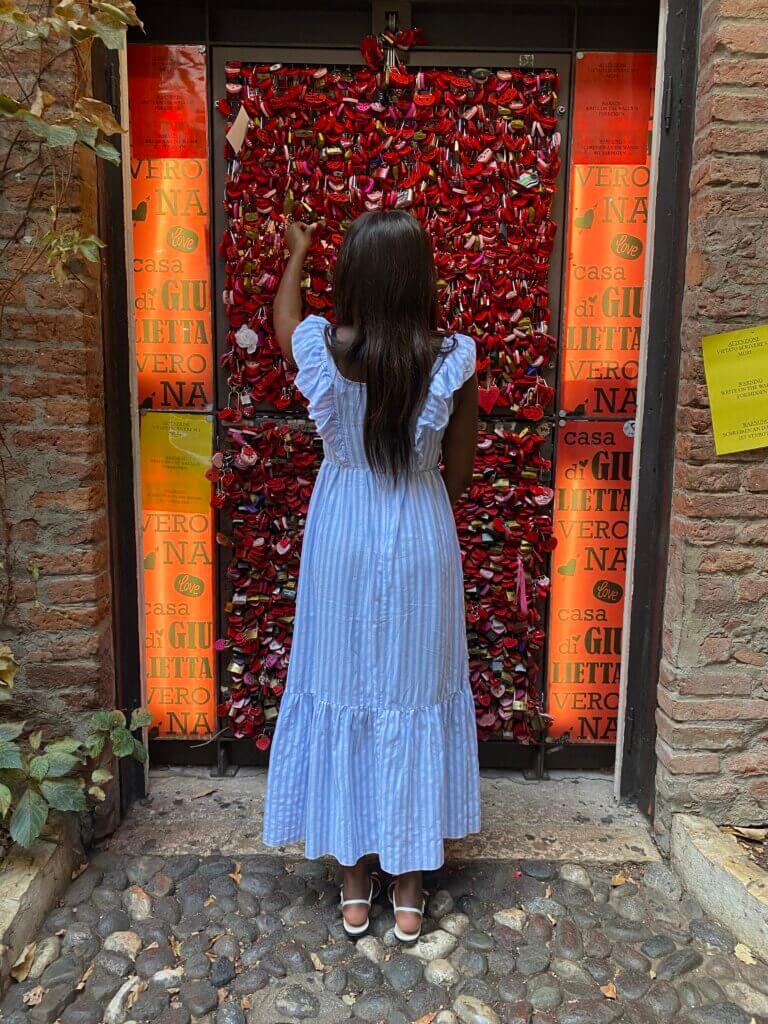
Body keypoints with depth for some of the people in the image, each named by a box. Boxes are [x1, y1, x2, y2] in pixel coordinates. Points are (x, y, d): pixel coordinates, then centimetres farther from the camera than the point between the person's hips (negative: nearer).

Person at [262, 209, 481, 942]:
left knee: (341, 694, 15)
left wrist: (297, 249, 35)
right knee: (414, 697, 13)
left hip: (342, 542, 1)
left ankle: (354, 883, 30)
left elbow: (284, 318, 16)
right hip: (420, 542, 0)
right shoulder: (452, 360, -12)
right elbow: (458, 475, -3)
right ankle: (409, 887, 29)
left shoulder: (323, 351, -10)